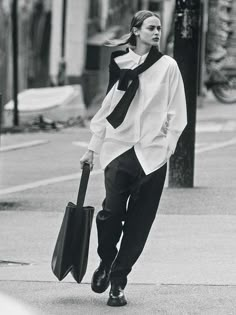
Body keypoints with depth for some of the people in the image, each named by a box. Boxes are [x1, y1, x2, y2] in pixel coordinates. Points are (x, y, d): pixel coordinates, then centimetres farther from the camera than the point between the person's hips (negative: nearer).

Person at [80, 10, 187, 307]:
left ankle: (117, 282, 9)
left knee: (138, 222, -1)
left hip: (152, 152, 0)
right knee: (112, 211, -13)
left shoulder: (167, 66, 4)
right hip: (118, 146, 0)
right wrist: (93, 147, 13)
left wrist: (168, 144, -5)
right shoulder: (119, 64, 8)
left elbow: (176, 111, 5)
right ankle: (106, 262, 15)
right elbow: (107, 108, 14)